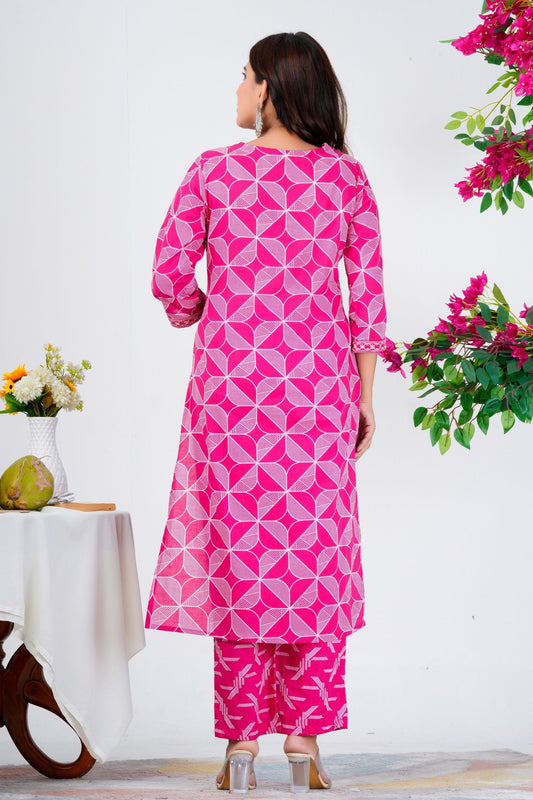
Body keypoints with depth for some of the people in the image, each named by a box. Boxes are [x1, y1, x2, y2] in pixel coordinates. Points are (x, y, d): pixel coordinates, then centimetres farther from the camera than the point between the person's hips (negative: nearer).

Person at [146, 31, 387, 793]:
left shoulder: (212, 171, -3)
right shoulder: (345, 176, 1)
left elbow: (169, 278, -4)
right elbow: (368, 294, 0)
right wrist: (365, 393, 7)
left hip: (231, 373, -1)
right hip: (317, 379, 1)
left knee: (238, 546, 6)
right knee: (315, 548, 8)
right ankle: (304, 738, 11)